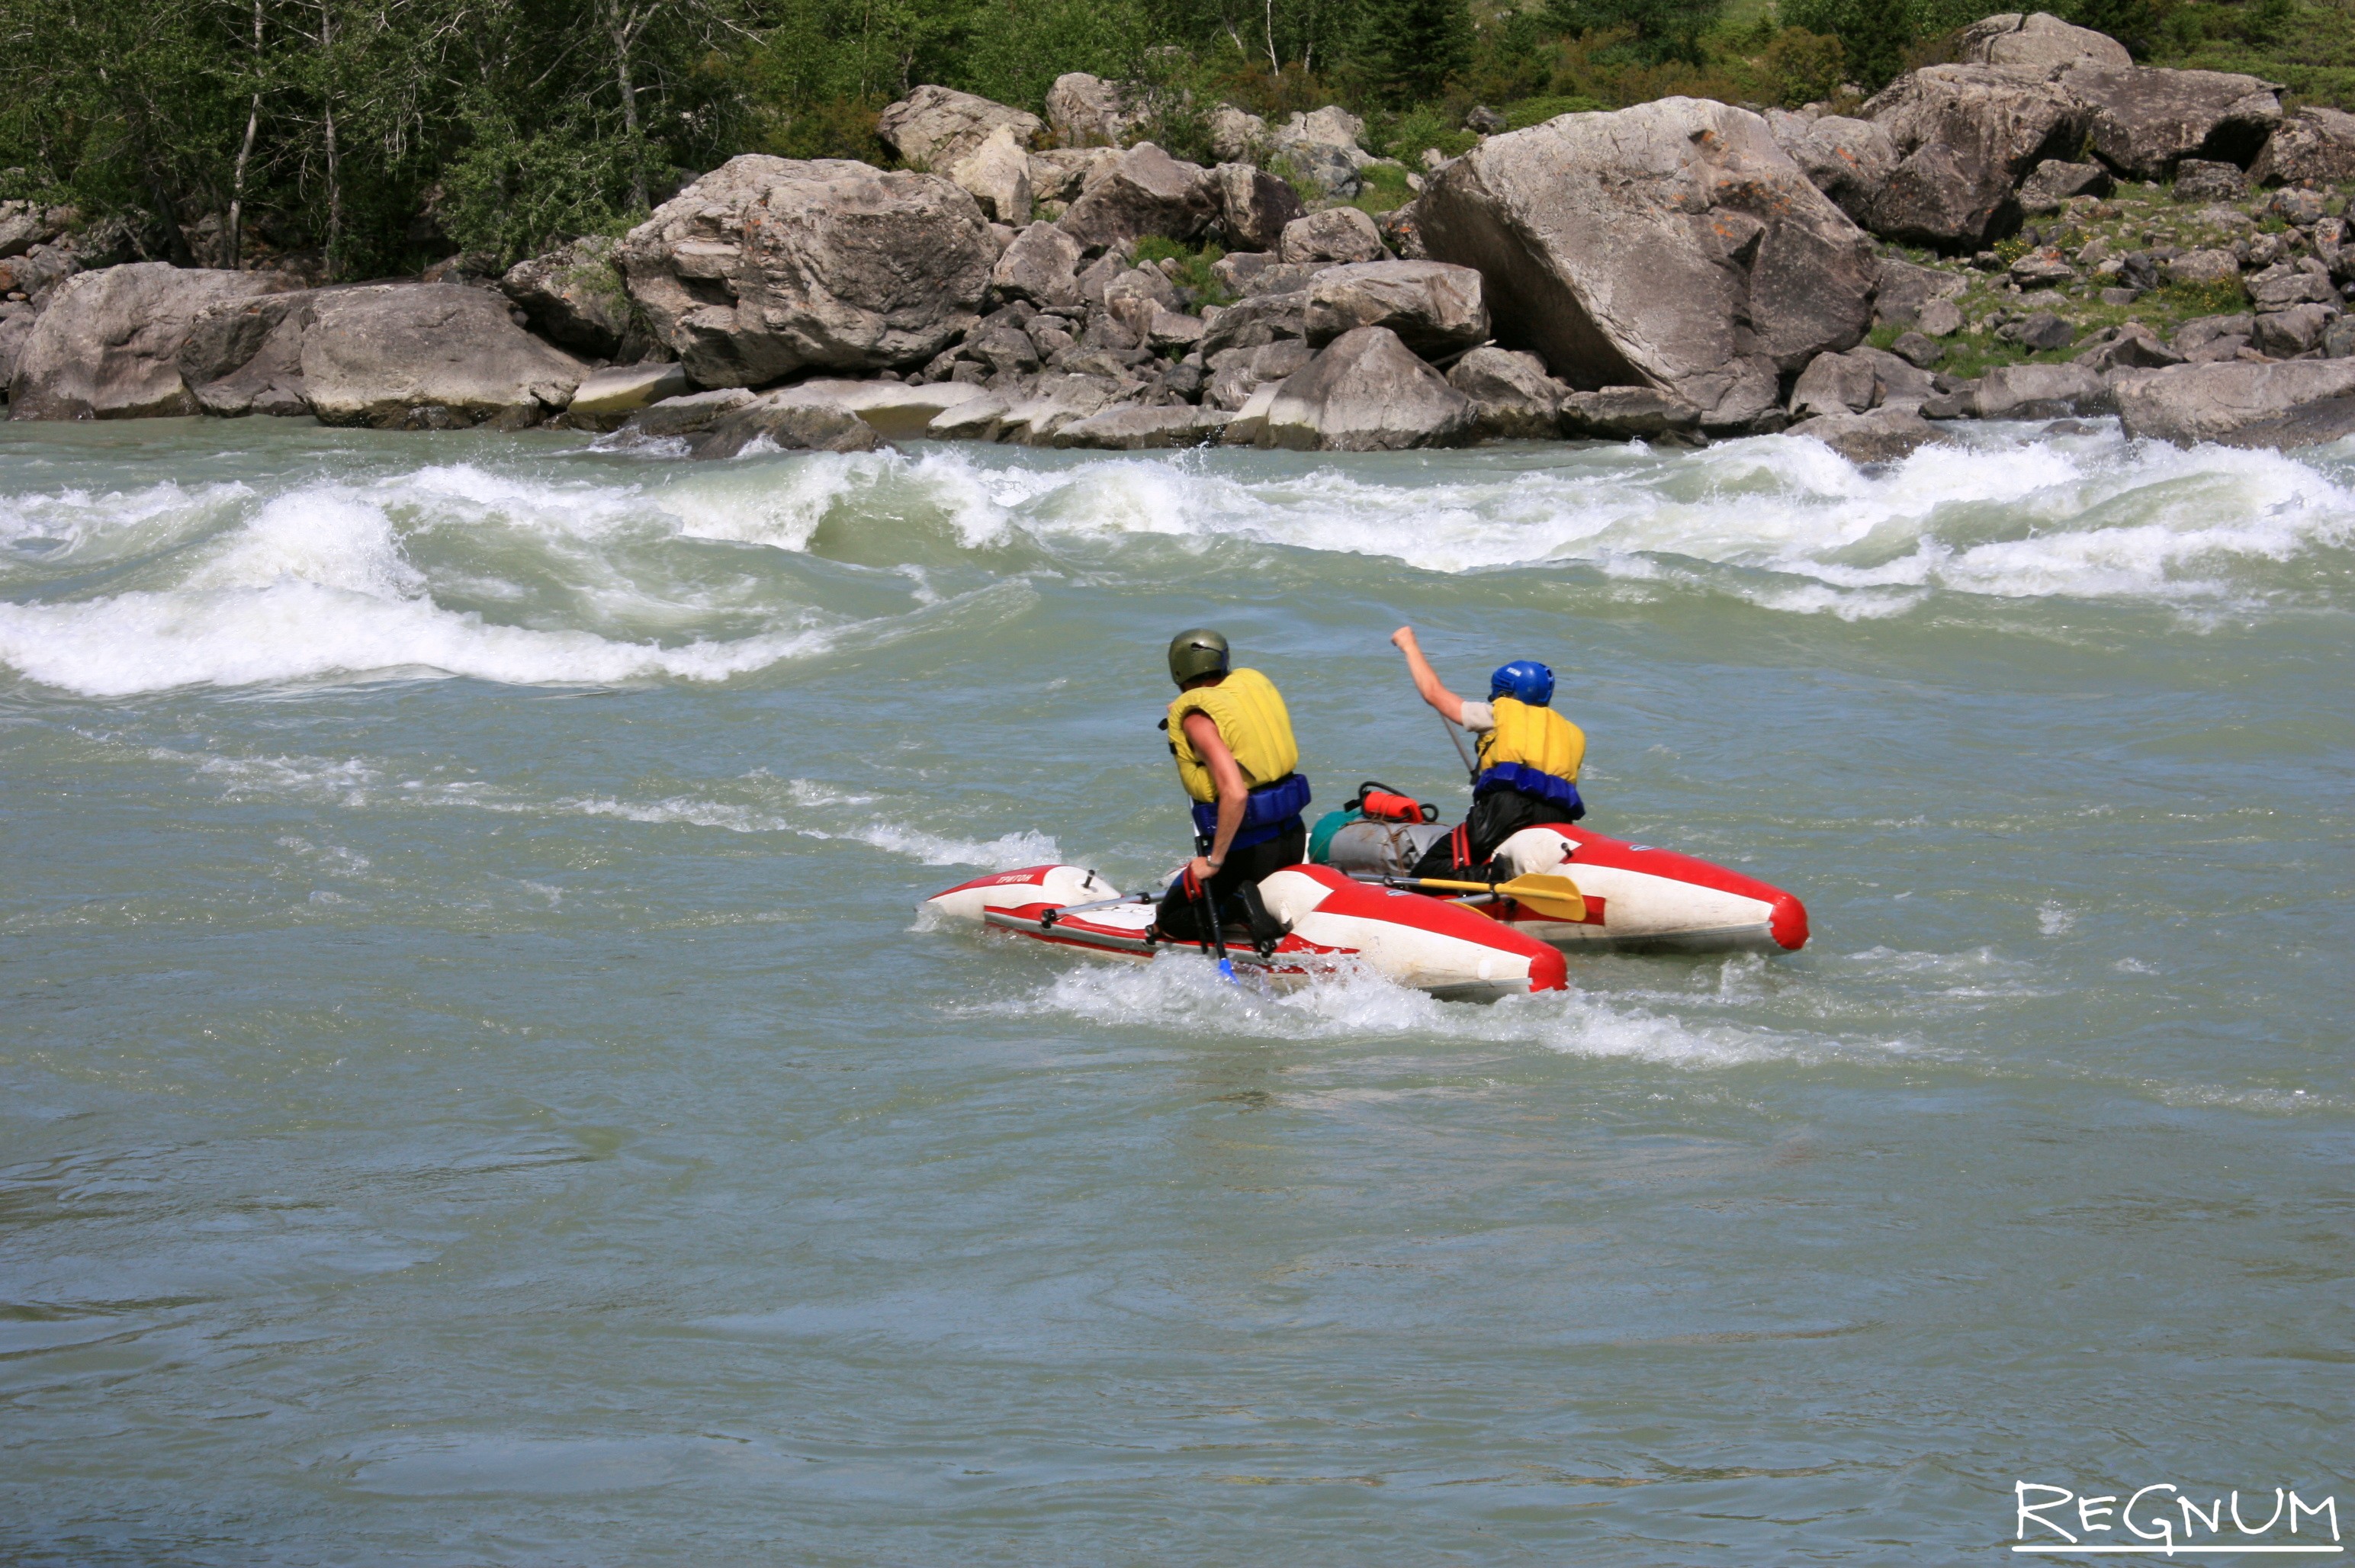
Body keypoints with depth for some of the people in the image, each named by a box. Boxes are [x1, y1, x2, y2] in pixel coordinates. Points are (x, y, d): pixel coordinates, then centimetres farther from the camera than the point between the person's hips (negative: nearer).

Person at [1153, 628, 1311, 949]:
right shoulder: (1254, 683, 4)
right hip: (1292, 836, 7)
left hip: (1246, 848, -7)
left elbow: (1234, 794, -27)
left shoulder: (1195, 719, -16)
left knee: (1167, 925, 11)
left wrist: (1214, 860, -19)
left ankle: (1239, 910, -14)